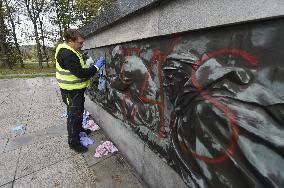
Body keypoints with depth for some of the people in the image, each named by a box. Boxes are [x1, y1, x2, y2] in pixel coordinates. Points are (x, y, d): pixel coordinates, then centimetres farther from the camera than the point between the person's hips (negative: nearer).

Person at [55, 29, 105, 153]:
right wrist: (96, 67, -21)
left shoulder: (71, 51, 9)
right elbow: (80, 73, -29)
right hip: (71, 91, -10)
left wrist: (92, 68, 3)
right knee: (73, 116, 3)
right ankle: (73, 142, 20)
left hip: (77, 89, 10)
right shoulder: (66, 54, -24)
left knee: (79, 112, 25)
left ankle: (79, 129, 48)